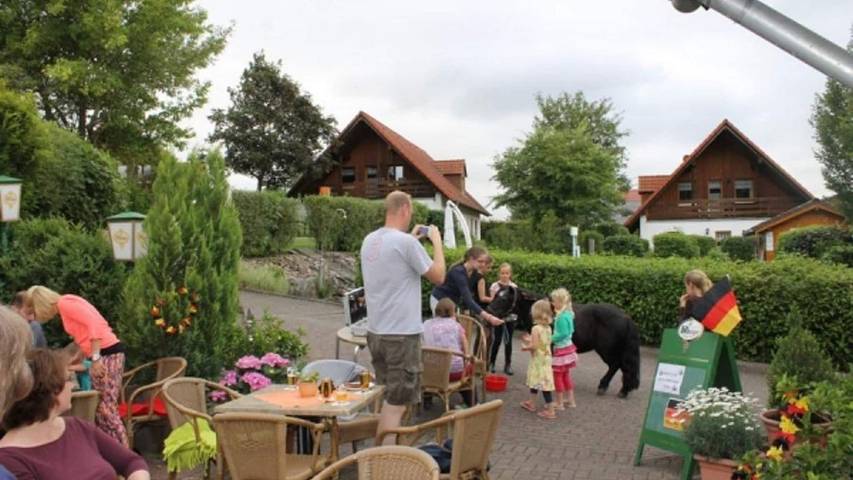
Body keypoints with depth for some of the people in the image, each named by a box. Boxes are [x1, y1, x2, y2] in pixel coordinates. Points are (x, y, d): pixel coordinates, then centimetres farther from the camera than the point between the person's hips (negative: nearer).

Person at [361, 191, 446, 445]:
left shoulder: (369, 240, 7)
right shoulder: (406, 242, -17)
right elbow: (438, 276, -7)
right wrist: (436, 241, 4)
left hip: (376, 332, 8)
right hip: (402, 335, -8)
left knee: (387, 398, 20)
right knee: (396, 403, -1)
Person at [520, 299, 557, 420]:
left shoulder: (536, 328, -19)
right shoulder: (548, 328, 6)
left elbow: (534, 346, -24)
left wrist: (525, 347, -5)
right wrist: (530, 340, 19)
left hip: (538, 360, -9)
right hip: (546, 359, 9)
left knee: (544, 384, -6)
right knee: (534, 381, 22)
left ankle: (550, 411, -4)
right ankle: (531, 403, 36)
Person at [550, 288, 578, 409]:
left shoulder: (562, 317, -23)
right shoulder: (568, 314, 6)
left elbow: (563, 333, -26)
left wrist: (551, 339, -19)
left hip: (561, 349, -9)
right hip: (568, 347, 9)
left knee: (557, 376, 3)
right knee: (566, 375, 19)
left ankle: (560, 403, 10)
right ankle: (570, 400, 27)